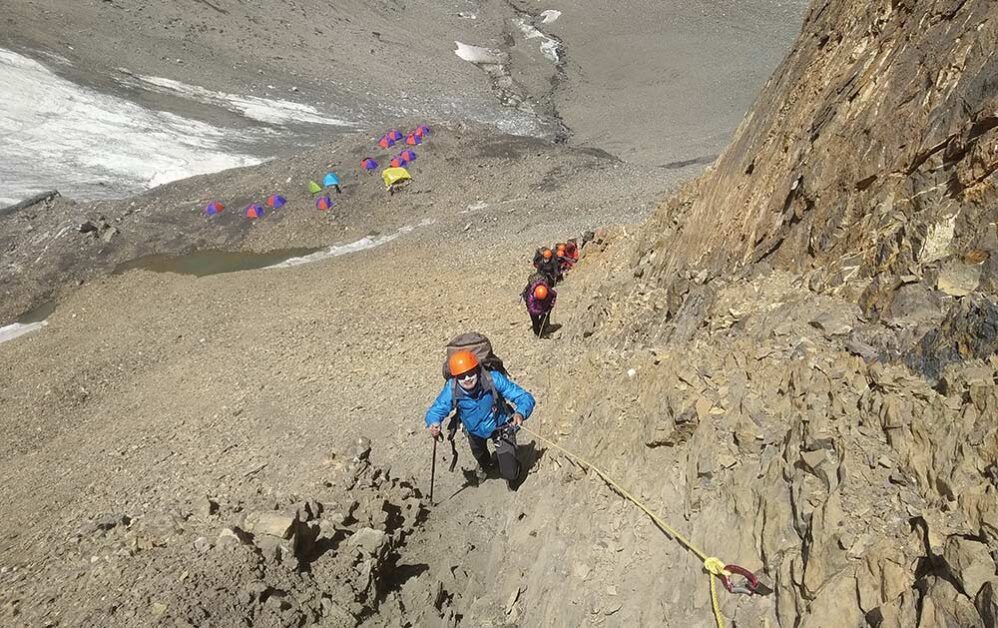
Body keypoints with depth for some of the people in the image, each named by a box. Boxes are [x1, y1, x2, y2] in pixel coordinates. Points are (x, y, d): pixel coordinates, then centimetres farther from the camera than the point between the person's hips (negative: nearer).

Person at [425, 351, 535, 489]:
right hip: (475, 430, 3)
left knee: (509, 474, -5)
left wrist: (520, 413, -57)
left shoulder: (493, 379, -38)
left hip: (501, 426, -3)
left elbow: (525, 397, -35)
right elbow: (435, 410, -24)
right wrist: (433, 424, -48)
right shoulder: (451, 389, -34)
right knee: (479, 454, 34)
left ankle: (512, 473, 36)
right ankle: (485, 465, 74)